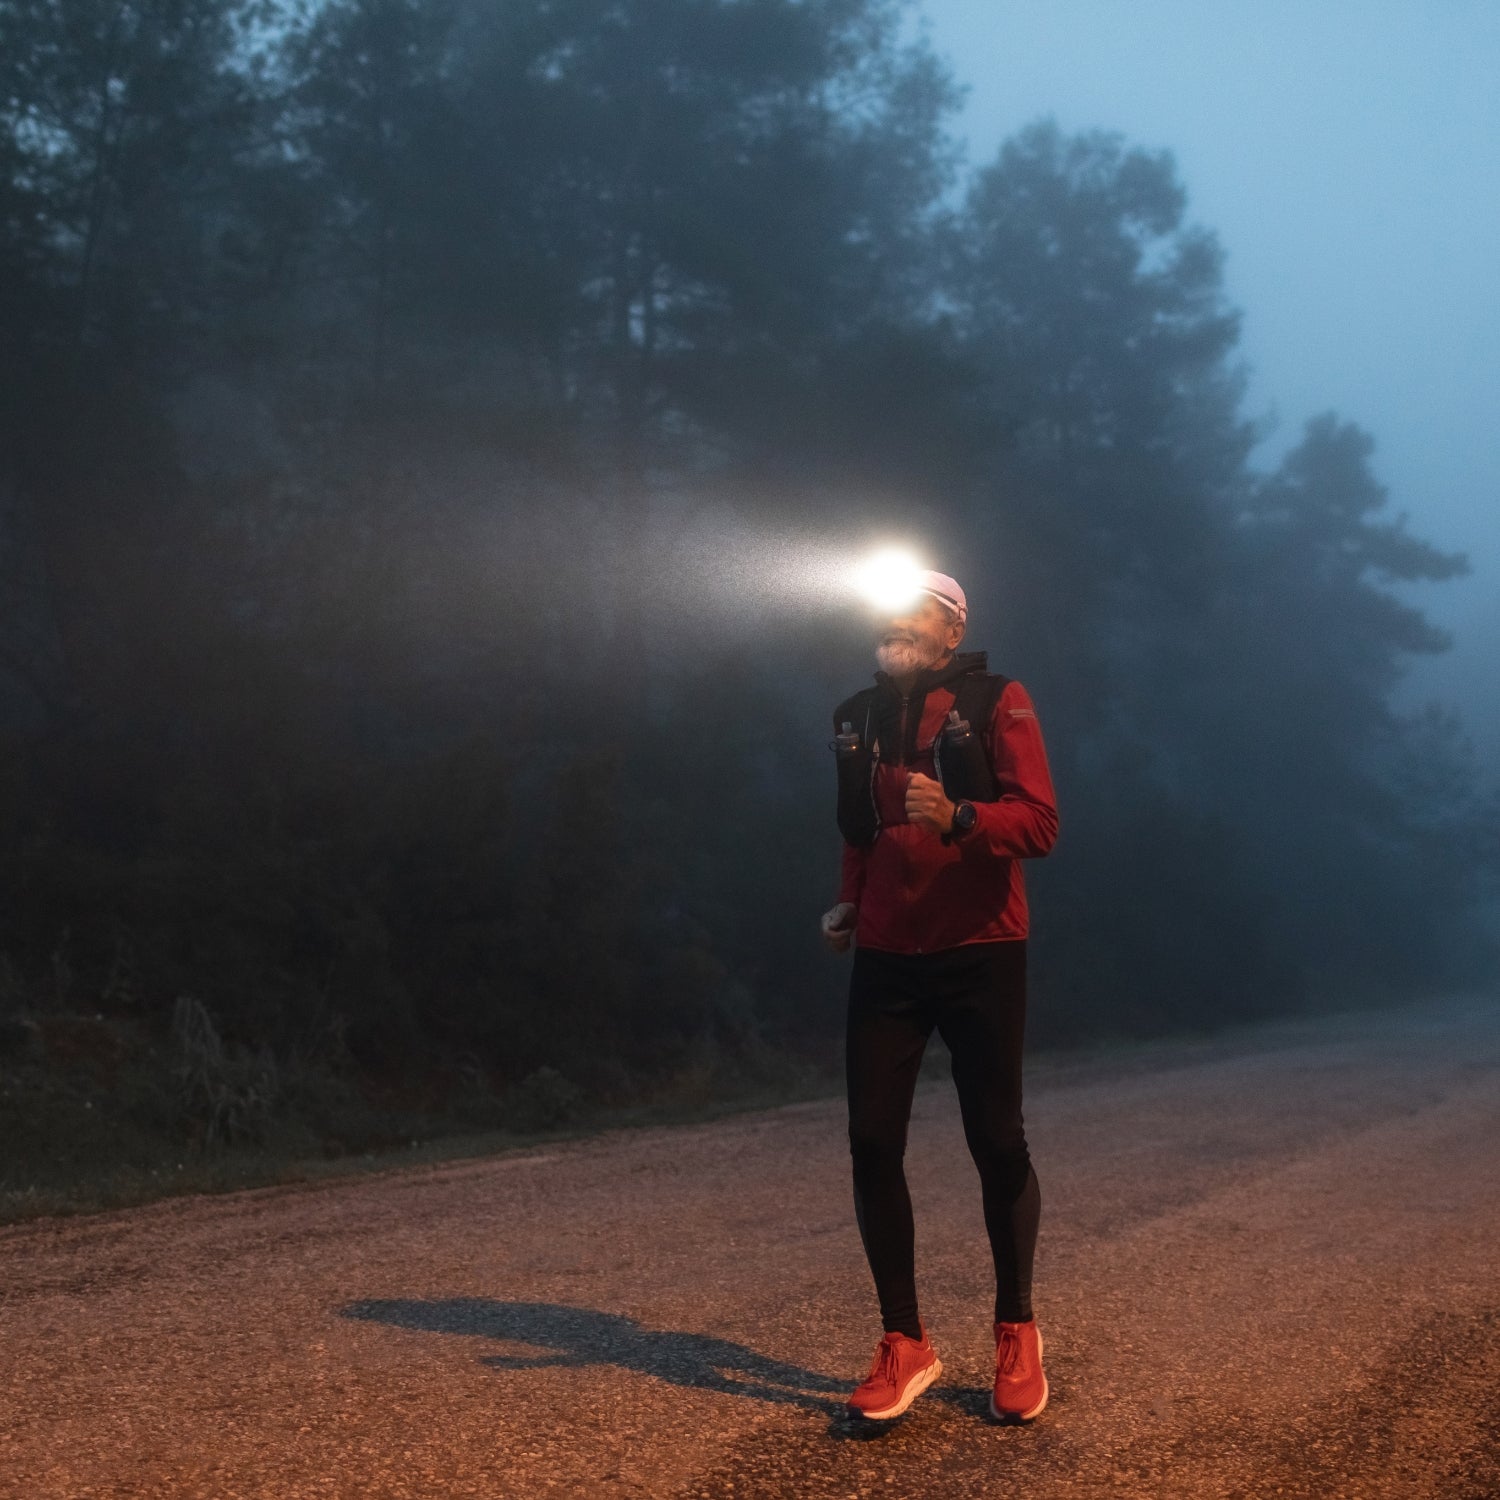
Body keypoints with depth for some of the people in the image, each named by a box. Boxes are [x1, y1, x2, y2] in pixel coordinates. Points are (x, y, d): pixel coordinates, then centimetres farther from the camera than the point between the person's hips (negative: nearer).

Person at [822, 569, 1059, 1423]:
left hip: (979, 955, -4)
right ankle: (906, 1346, 9)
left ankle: (1017, 1332, 21)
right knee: (872, 1144, -4)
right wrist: (849, 904, 12)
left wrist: (955, 818, -29)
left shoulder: (997, 704, -3)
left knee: (996, 1142, 1)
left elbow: (1040, 823, -12)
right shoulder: (859, 717, 12)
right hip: (886, 959, 4)